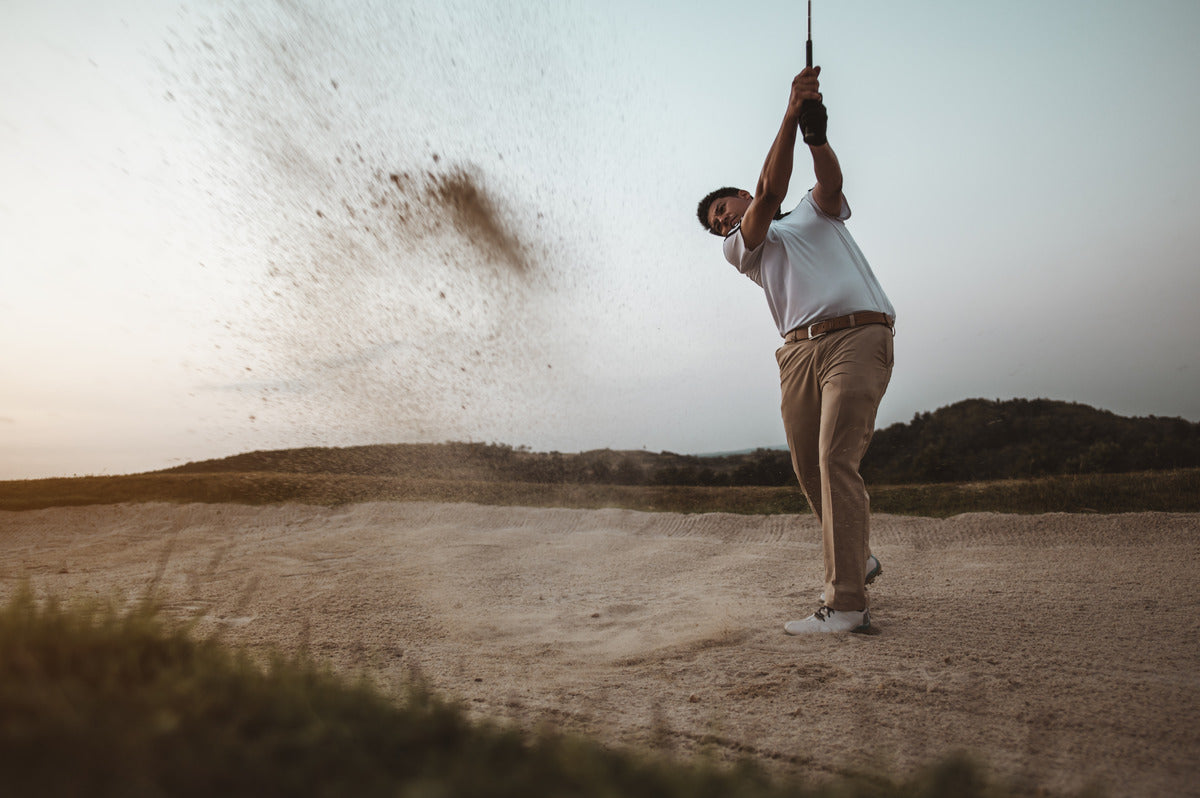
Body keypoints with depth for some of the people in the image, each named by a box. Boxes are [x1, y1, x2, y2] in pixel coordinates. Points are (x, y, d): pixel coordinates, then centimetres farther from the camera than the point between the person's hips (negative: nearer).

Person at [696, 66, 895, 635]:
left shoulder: (816, 211, 24)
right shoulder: (741, 247, 21)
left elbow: (830, 183, 0)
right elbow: (769, 193, 3)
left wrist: (817, 136, -19)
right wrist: (791, 116, -5)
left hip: (858, 335, -3)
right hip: (798, 350, 3)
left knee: (836, 459, -17)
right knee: (808, 468, 4)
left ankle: (845, 602, -18)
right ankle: (857, 558, 29)